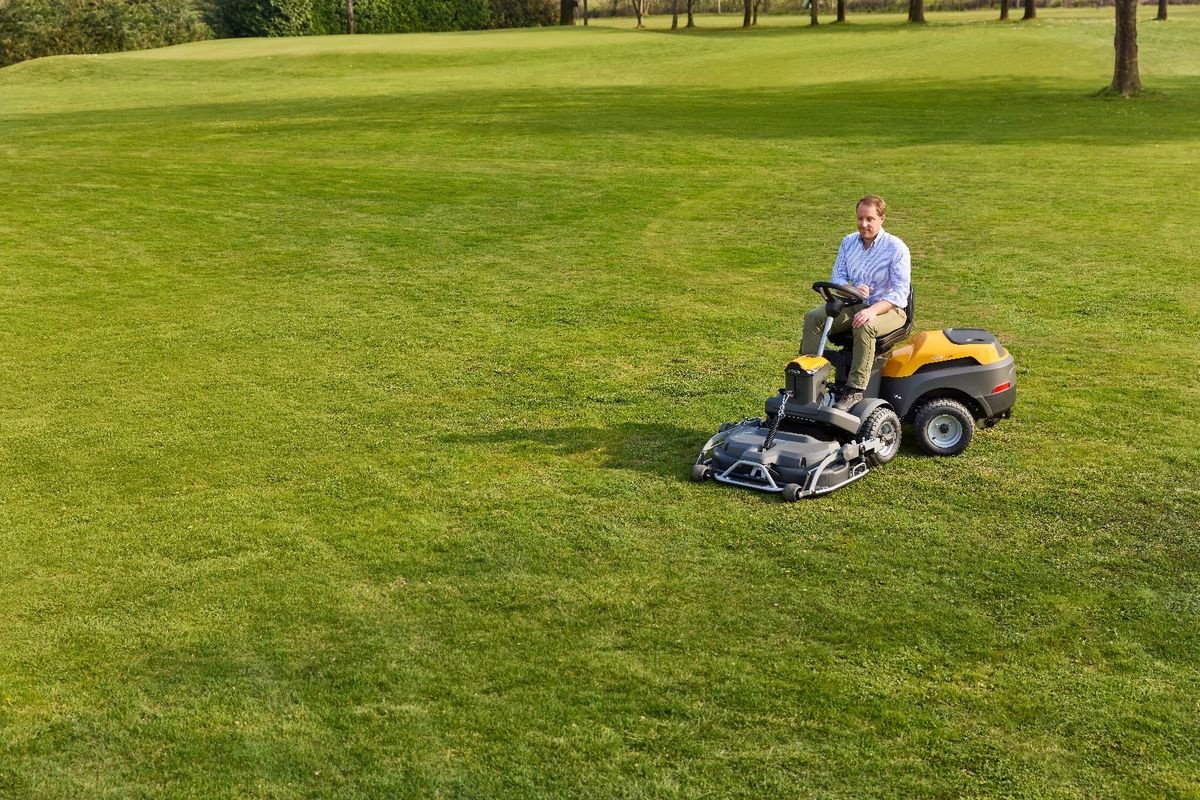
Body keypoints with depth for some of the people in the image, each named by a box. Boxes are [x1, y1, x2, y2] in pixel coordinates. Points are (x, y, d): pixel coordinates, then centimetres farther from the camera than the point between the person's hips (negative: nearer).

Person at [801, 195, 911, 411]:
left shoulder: (896, 248, -13)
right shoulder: (849, 242, 4)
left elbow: (900, 292, -18)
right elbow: (837, 277, 4)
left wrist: (873, 310, -35)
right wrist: (852, 290, -21)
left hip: (888, 308, -6)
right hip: (854, 304, 6)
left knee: (864, 326, -39)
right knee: (813, 318, -16)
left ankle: (855, 389, -36)